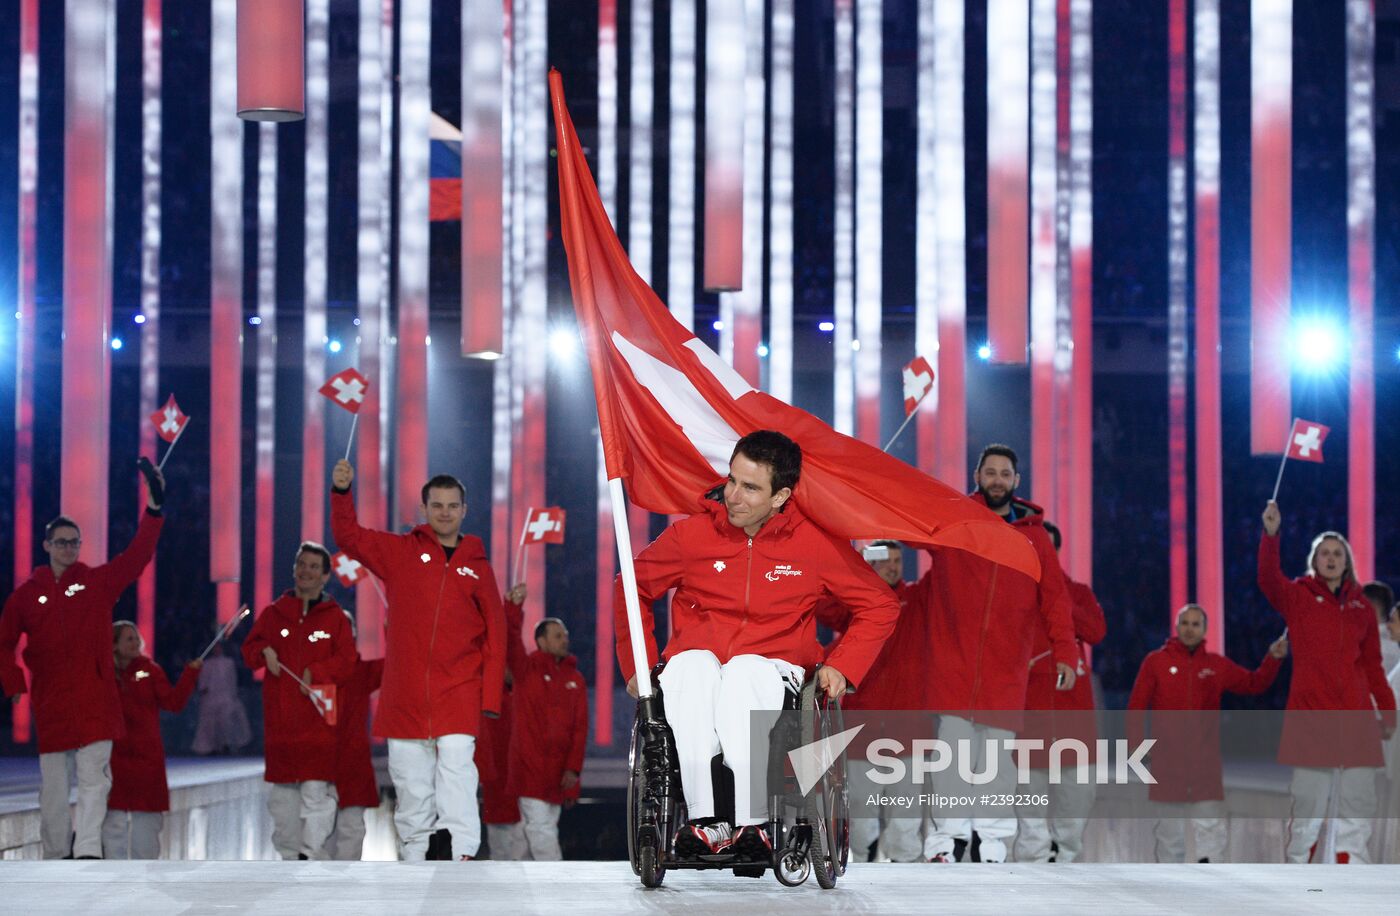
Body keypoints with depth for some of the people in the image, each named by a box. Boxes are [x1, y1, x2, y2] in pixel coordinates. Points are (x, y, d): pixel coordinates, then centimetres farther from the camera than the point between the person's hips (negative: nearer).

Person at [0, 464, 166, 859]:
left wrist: (154, 507, -16)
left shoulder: (99, 581, 5)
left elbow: (138, 554, -5)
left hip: (95, 700, -1)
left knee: (94, 777, -14)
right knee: (53, 787, 7)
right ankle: (56, 856, 17)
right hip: (49, 703, 2)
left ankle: (87, 850, -21)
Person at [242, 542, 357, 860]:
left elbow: (346, 661, -1)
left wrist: (316, 673, -15)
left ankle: (310, 852, -15)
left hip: (319, 719, -3)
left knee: (317, 789, -13)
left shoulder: (335, 617, 7)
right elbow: (249, 649, 12)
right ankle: (288, 853, 16)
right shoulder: (273, 613, 13)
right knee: (283, 794, 7)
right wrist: (264, 653, -9)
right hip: (281, 720, 3)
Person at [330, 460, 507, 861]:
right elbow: (348, 535, 5)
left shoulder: (477, 566, 10)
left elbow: (495, 635, 8)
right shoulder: (401, 552, 11)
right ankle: (417, 861, 8)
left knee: (456, 767, -17)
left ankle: (461, 854, -24)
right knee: (411, 783, 3)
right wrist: (341, 491, -12)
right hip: (405, 693, 1)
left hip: (458, 692, -1)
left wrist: (491, 696, 0)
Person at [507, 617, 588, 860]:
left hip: (559, 770, 5)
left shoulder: (575, 679, 10)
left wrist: (573, 768, -3)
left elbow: (580, 727, 6)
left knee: (547, 826, 8)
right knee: (541, 826, -10)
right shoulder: (526, 671, 1)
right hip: (530, 765, -5)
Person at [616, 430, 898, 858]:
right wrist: (640, 665, 9)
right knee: (691, 666, -37)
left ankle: (754, 822, -41)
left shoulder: (816, 543, 1)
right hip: (697, 673, 1)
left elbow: (880, 606, 11)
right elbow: (634, 587, 18)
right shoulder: (692, 534, 3)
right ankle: (706, 820, -40)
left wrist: (842, 666, 0)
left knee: (742, 673, -38)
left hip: (771, 671, -1)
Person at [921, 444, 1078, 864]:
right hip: (954, 659, -1)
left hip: (1007, 666, 1)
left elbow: (1054, 597, 9)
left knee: (998, 753, 1)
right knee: (953, 750, -7)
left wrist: (1065, 652, 0)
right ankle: (947, 838, -4)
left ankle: (993, 845, 4)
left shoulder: (1035, 534, 11)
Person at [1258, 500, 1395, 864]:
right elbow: (1269, 579, -16)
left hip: (1355, 719, 3)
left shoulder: (1361, 607, 14)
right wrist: (1271, 535, -31)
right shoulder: (1297, 597, 5)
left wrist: (1387, 709, 9)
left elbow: (1372, 665, 17)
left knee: (1357, 807, 1)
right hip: (1310, 718, -3)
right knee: (1307, 807, -4)